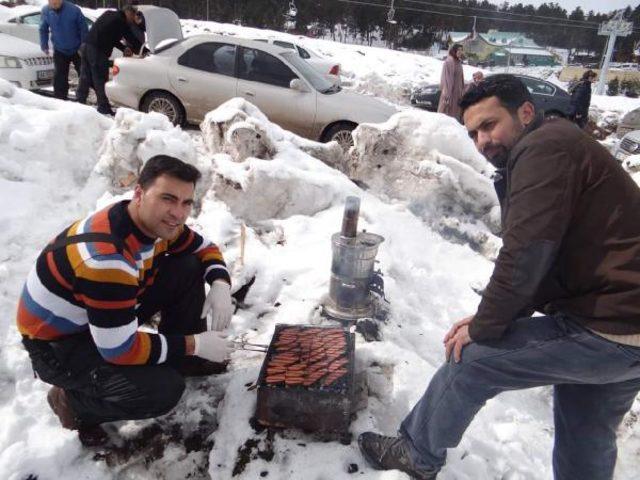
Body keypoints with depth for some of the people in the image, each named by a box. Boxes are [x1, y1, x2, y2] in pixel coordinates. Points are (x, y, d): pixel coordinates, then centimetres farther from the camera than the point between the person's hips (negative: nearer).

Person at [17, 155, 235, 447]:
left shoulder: (157, 222, -11)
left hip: (113, 315, 8)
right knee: (163, 389, -26)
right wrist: (194, 343, -22)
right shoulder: (106, 259, -37)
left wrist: (220, 285, -14)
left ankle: (181, 360, 12)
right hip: (56, 345, -8)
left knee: (189, 268, -6)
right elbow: (121, 350, -31)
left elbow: (205, 248, 7)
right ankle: (74, 403, 2)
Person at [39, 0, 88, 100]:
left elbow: (84, 29, -11)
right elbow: (43, 30, 6)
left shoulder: (73, 9, -18)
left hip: (77, 50, -2)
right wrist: (44, 45, 1)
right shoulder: (46, 11, -7)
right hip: (59, 51, 2)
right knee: (60, 78, 1)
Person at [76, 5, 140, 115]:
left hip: (86, 46, 8)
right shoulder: (121, 21, -5)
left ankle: (80, 103, 18)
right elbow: (132, 39, -2)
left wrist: (124, 48, 16)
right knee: (100, 80, -5)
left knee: (86, 78, 13)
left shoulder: (109, 14, 20)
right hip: (97, 51, -8)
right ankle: (104, 108, -2)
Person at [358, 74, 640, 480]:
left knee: (469, 357, 1)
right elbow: (547, 264, 13)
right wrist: (490, 318, 3)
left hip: (604, 330, -10)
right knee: (586, 442, 22)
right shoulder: (557, 149, 16)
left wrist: (483, 329, -9)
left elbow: (524, 258, -23)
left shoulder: (541, 148, -16)